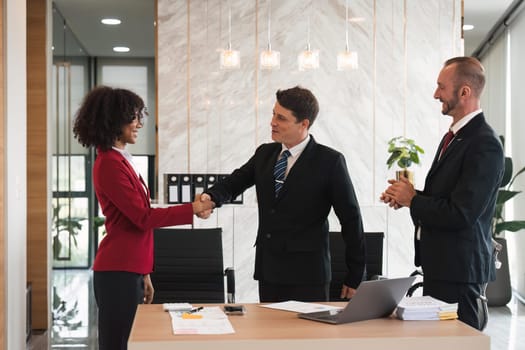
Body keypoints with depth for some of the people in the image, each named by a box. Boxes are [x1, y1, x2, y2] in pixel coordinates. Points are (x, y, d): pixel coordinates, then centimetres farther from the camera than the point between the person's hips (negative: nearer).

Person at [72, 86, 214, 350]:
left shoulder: (120, 160, 14)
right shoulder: (110, 164, -14)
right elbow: (143, 217, -16)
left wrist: (143, 273, 18)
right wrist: (192, 209, -9)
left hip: (129, 270, 9)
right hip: (118, 272, -9)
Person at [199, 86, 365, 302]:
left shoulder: (329, 161, -5)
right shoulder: (264, 154, 11)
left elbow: (351, 219, -2)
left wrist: (355, 278, -1)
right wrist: (211, 197, -12)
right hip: (268, 274, 5)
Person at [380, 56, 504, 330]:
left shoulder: (485, 145, -19)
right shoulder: (454, 136, 13)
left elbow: (461, 214, -24)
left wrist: (412, 199, -12)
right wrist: (405, 196, 1)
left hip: (459, 271, -10)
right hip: (438, 266, 10)